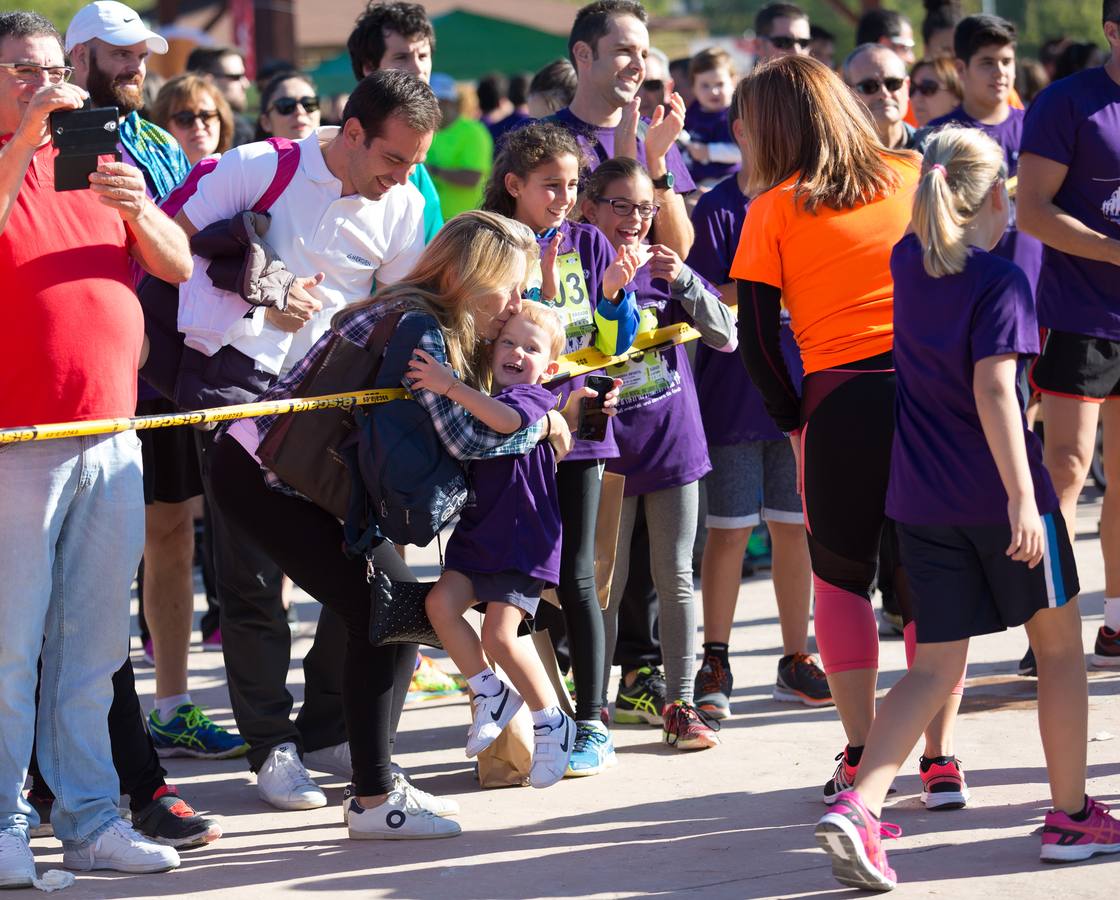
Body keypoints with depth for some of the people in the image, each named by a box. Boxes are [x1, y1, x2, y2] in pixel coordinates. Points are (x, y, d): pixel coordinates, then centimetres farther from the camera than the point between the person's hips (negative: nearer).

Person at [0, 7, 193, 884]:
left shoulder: (99, 161, 18)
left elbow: (178, 267, 12)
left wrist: (138, 211, -7)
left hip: (111, 437, 5)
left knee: (94, 645, 8)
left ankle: (91, 819, 12)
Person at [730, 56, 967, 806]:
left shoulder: (774, 210, 2)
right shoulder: (915, 176, 9)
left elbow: (757, 338, 0)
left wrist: (796, 423, 10)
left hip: (841, 405, -2)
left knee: (841, 577, 13)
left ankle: (860, 760, 5)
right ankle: (942, 756, 9)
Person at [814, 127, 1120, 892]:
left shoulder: (906, 265, 4)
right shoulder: (1001, 280, -13)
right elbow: (994, 388, -24)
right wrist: (1022, 494, -27)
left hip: (922, 501, 5)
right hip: (998, 495, -5)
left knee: (936, 665, 6)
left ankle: (858, 806, -15)